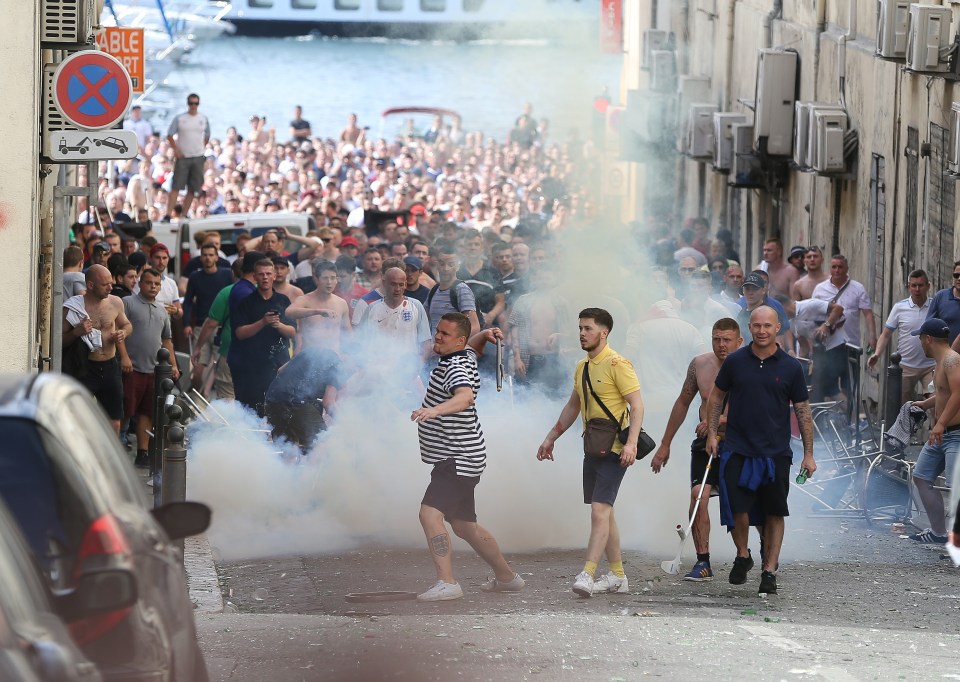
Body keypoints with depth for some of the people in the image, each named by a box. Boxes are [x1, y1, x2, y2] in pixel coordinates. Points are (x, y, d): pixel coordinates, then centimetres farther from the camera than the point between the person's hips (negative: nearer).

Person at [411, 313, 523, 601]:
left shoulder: (456, 367, -20)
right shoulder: (465, 356, 12)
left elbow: (465, 397, -41)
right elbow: (474, 347, 38)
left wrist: (435, 410, -58)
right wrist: (484, 335, 16)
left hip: (459, 460, -11)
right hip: (458, 459, 11)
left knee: (430, 514, -24)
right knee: (464, 526, 21)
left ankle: (447, 583, -30)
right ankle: (506, 577, 34)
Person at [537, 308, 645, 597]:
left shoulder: (617, 364, -12)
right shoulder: (582, 367, 14)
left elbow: (637, 405, -16)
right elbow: (573, 406, 27)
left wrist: (631, 443, -27)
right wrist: (550, 439, 26)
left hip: (613, 451, -9)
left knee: (600, 510, -17)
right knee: (604, 513, 12)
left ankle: (587, 574, -25)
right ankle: (617, 576, 18)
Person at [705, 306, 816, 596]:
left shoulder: (790, 367, 1)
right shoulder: (735, 361, 3)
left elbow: (803, 411, 6)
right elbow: (717, 397, 14)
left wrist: (808, 454, 3)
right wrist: (712, 433, 6)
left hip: (776, 452, 0)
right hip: (737, 449, 0)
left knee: (775, 514, 3)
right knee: (737, 507, -6)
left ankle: (769, 570, 9)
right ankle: (743, 556, 18)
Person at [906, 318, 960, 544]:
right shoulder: (940, 362, 14)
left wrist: (941, 423, -36)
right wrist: (924, 405, 46)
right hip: (940, 435, 11)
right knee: (922, 477, 16)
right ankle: (939, 532, 24)